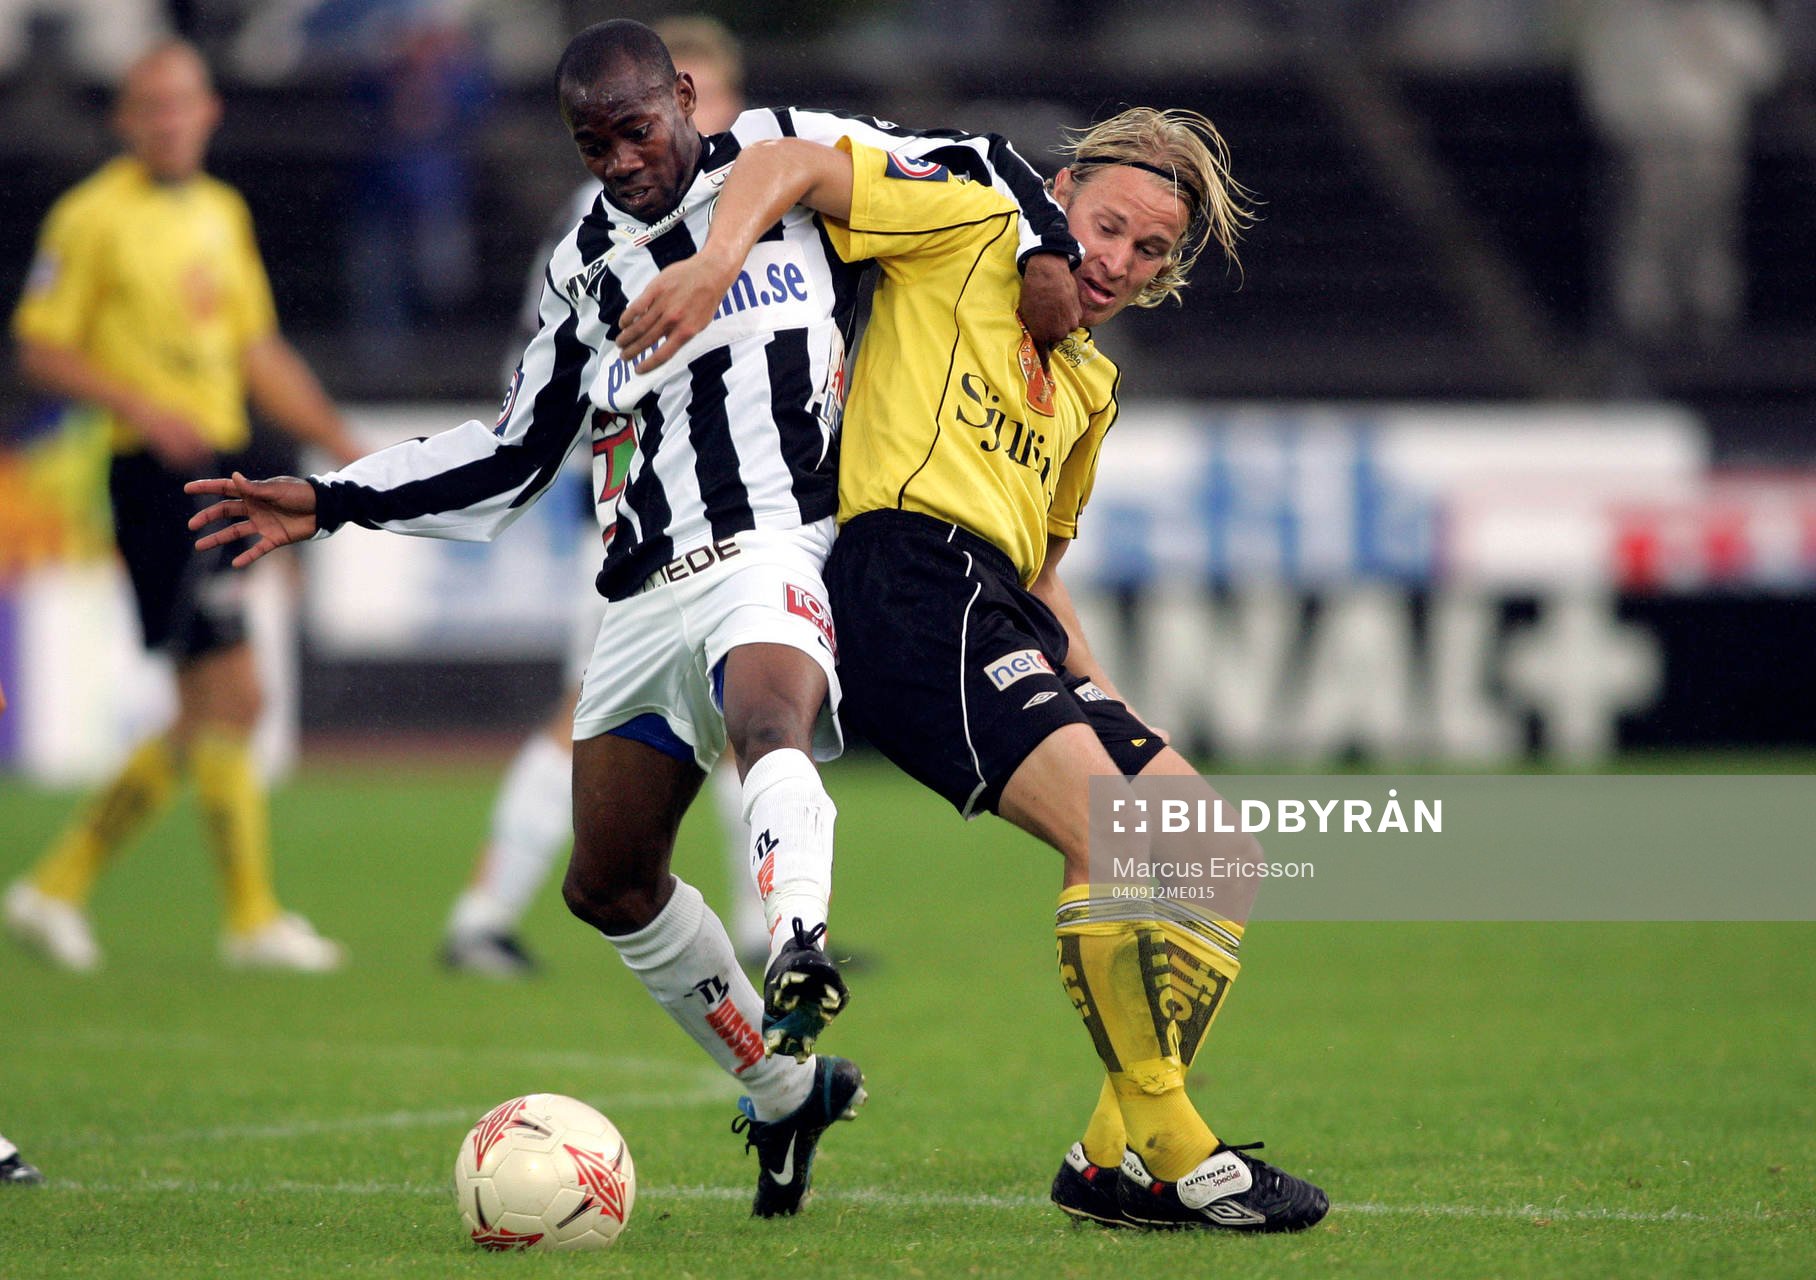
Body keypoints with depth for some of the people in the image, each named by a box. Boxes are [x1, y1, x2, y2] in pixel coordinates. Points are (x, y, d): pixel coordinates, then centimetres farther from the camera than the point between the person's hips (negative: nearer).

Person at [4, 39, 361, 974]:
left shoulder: (222, 213, 17)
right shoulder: (92, 216, -6)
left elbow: (258, 352, 23)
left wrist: (342, 444, 15)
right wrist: (142, 408, -20)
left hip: (216, 468, 8)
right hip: (152, 474, -8)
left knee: (206, 718, 8)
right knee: (229, 696, -11)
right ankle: (252, 917, -5)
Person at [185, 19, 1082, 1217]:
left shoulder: (791, 156, 7)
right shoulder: (588, 267, 20)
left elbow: (974, 164, 10)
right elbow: (513, 457, 25)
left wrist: (1046, 248, -10)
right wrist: (326, 504, 20)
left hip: (775, 554, -7)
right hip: (649, 597, 7)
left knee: (766, 719, -39)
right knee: (609, 883, 8)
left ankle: (799, 949, -65)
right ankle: (786, 1088, 24)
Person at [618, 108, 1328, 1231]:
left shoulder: (1091, 383, 29)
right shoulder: (977, 229, 7)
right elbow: (786, 164, -1)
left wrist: (1108, 707, 23)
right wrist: (721, 257, -20)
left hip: (995, 613, 9)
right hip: (909, 577, -9)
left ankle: (1116, 1162, 2)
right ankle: (1170, 1151, -19)